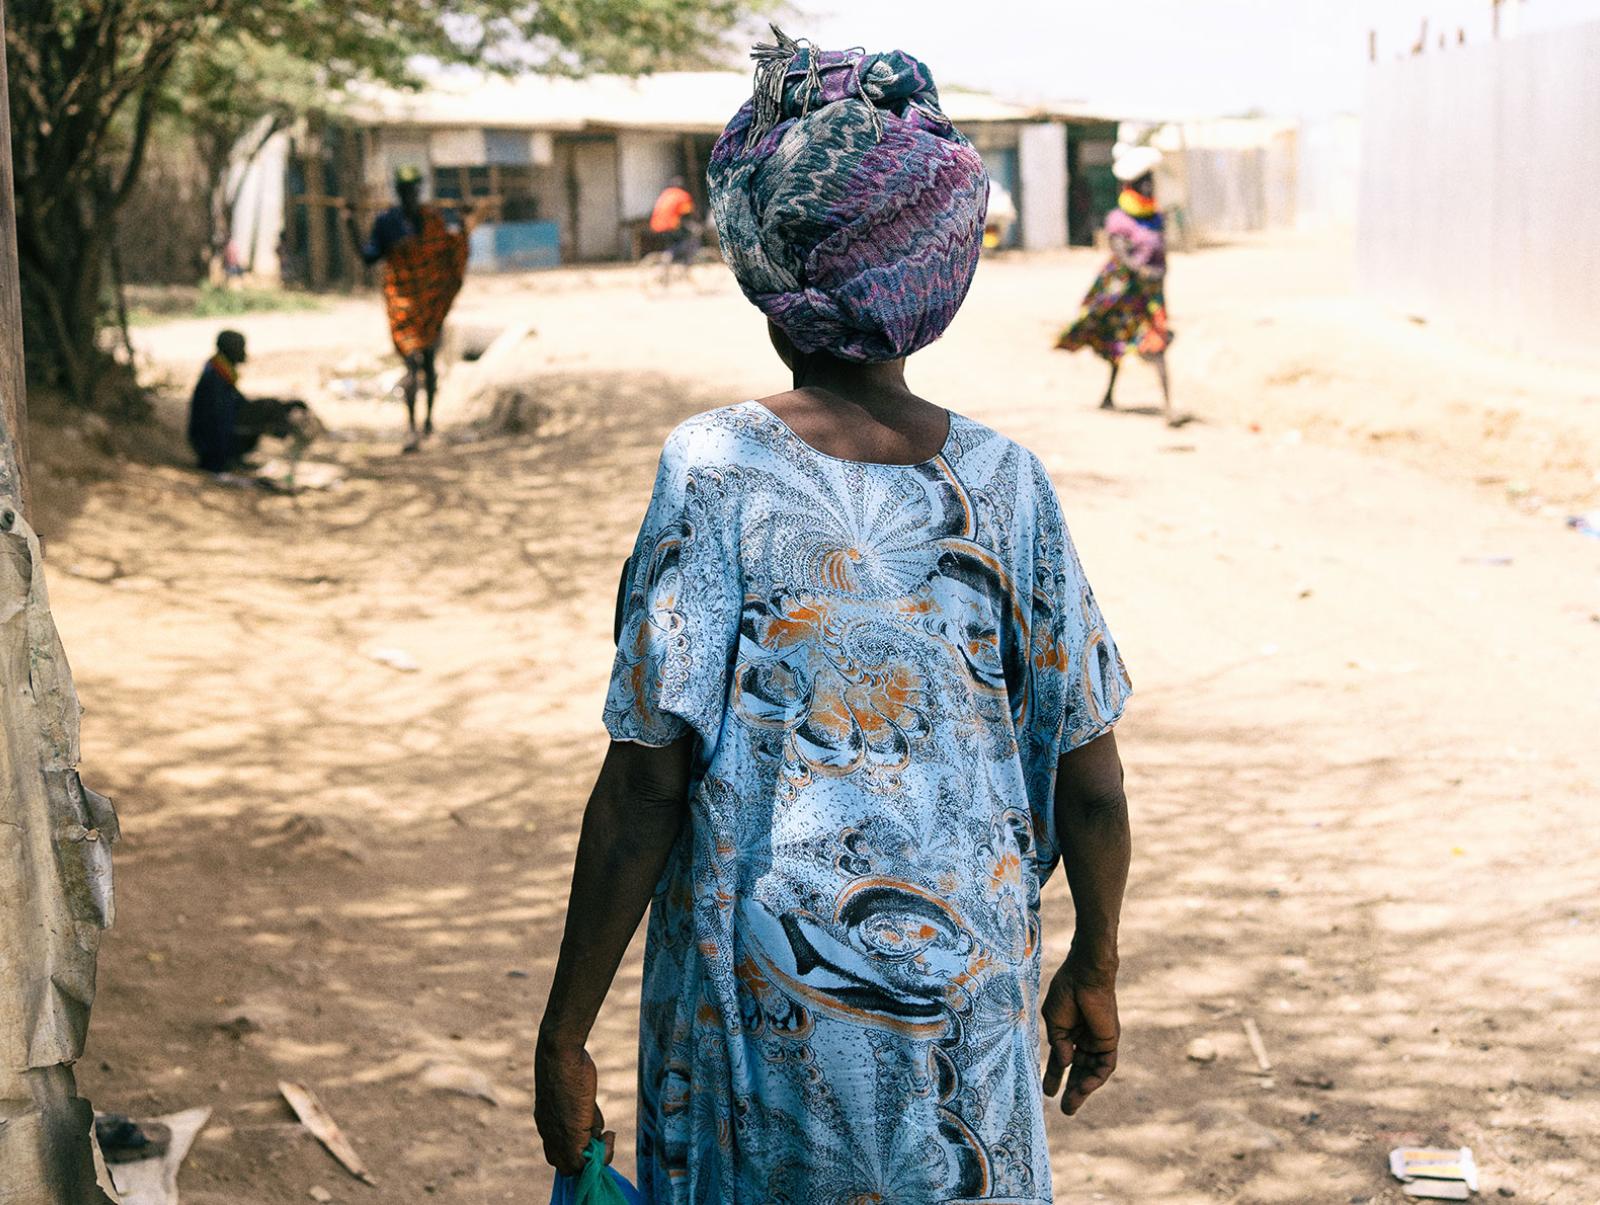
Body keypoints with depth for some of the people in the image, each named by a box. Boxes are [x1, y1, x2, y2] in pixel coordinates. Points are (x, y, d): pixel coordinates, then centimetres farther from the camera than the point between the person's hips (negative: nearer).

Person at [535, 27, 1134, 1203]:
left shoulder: (713, 470, -12)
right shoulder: (1004, 480, -4)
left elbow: (643, 789, -13)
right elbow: (1091, 781, 1)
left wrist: (566, 1031, -4)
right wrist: (1095, 969, 17)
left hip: (765, 1008, -2)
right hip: (967, 1003, 2)